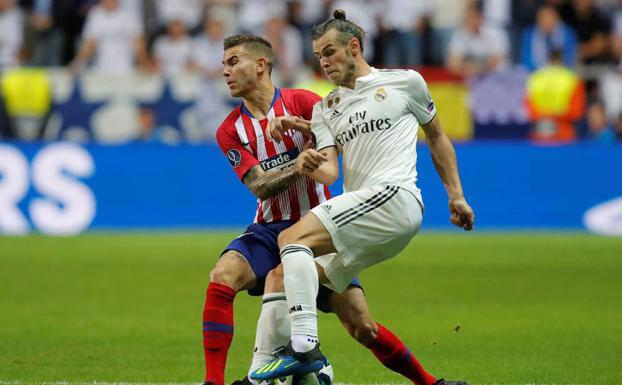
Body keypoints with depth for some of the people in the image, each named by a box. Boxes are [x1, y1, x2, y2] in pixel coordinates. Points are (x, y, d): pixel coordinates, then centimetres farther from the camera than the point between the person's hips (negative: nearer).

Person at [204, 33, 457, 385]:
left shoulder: (301, 102, -4)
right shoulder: (231, 130, 2)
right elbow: (259, 185, -10)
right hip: (269, 232, 2)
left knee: (362, 326, -7)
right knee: (222, 277, -28)